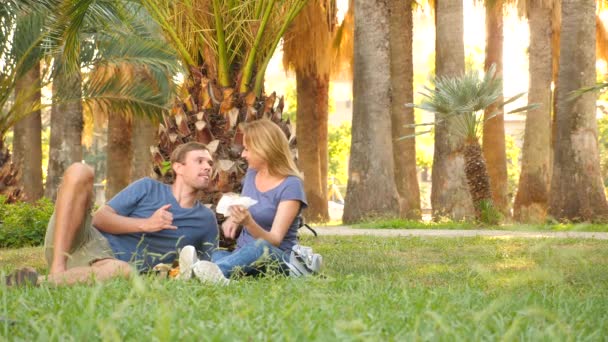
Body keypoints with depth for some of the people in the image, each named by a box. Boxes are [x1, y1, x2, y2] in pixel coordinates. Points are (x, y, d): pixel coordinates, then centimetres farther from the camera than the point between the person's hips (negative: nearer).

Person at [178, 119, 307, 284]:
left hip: (277, 259, -6)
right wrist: (233, 218, 0)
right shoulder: (252, 173, 10)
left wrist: (249, 223, -38)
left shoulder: (291, 186, -11)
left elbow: (275, 240, -18)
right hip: (241, 254, 6)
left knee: (261, 247, -41)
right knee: (216, 255, -29)